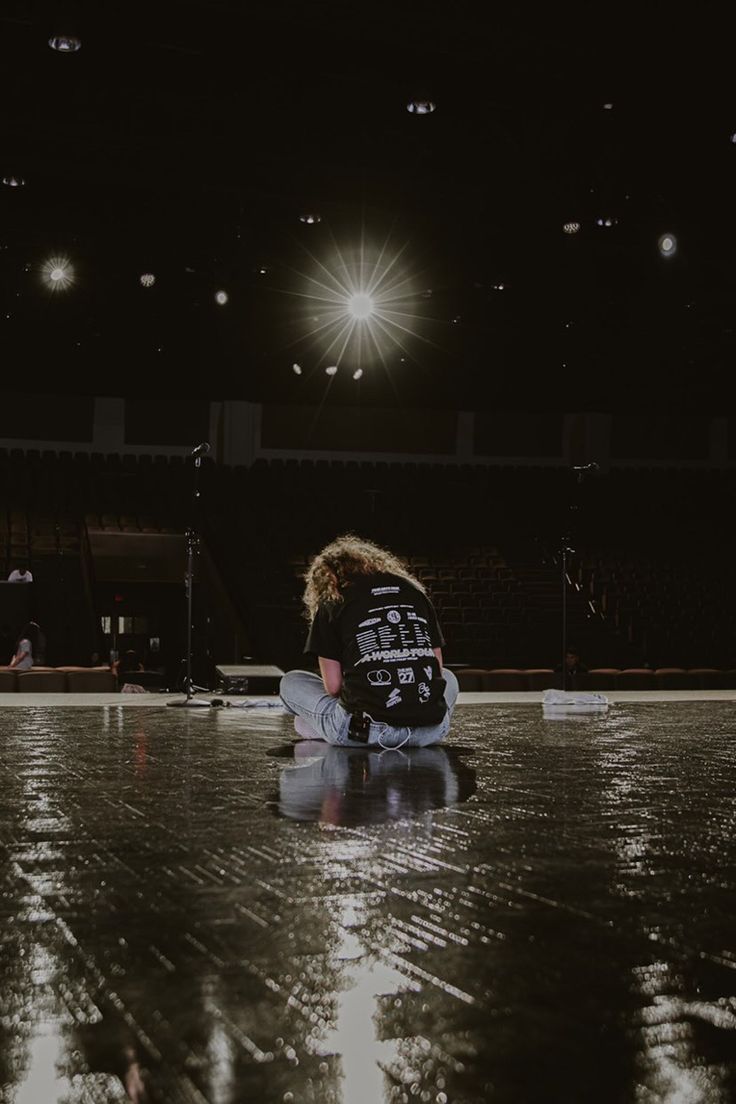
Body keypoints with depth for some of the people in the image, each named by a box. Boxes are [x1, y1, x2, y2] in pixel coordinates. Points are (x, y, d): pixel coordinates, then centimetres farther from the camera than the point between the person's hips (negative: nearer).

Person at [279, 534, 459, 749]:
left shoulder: (332, 603, 8)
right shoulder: (414, 590, 18)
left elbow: (333, 686, 2)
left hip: (365, 729, -1)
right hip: (430, 729, 2)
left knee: (290, 683, 22)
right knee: (448, 679, 38)